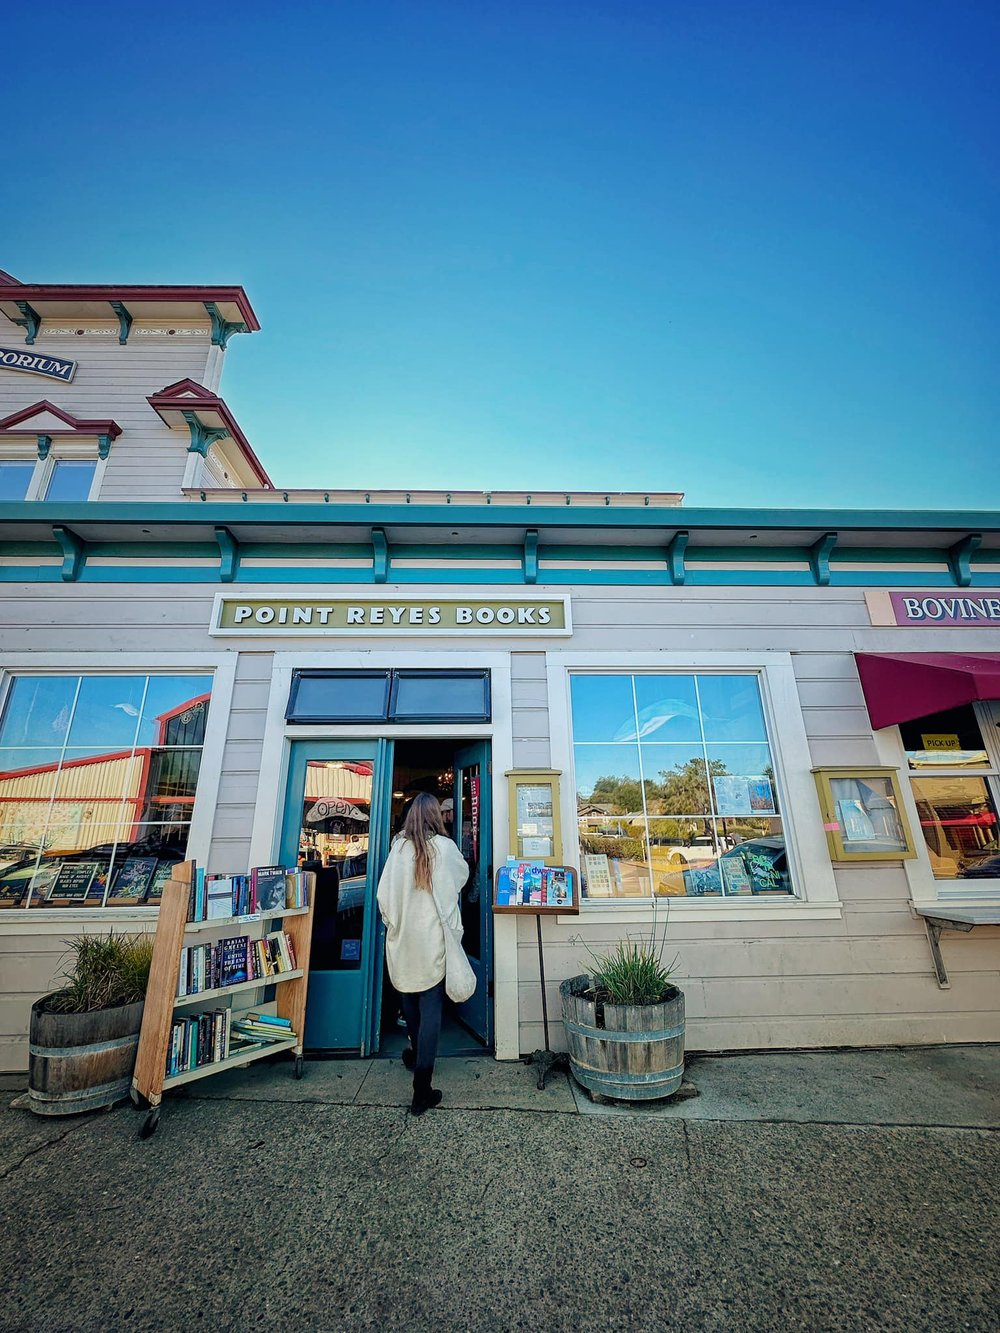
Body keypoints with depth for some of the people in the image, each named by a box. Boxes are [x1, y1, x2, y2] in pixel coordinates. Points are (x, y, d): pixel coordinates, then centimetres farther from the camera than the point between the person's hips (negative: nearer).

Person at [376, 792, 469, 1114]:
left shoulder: (398, 847, -6)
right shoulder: (445, 846, -9)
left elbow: (383, 894, -4)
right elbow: (463, 874, 11)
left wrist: (392, 922, 12)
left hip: (402, 938, 3)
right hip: (432, 940, -3)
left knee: (409, 998, 22)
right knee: (430, 1009, 3)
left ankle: (416, 1056, 44)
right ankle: (421, 1091, 4)